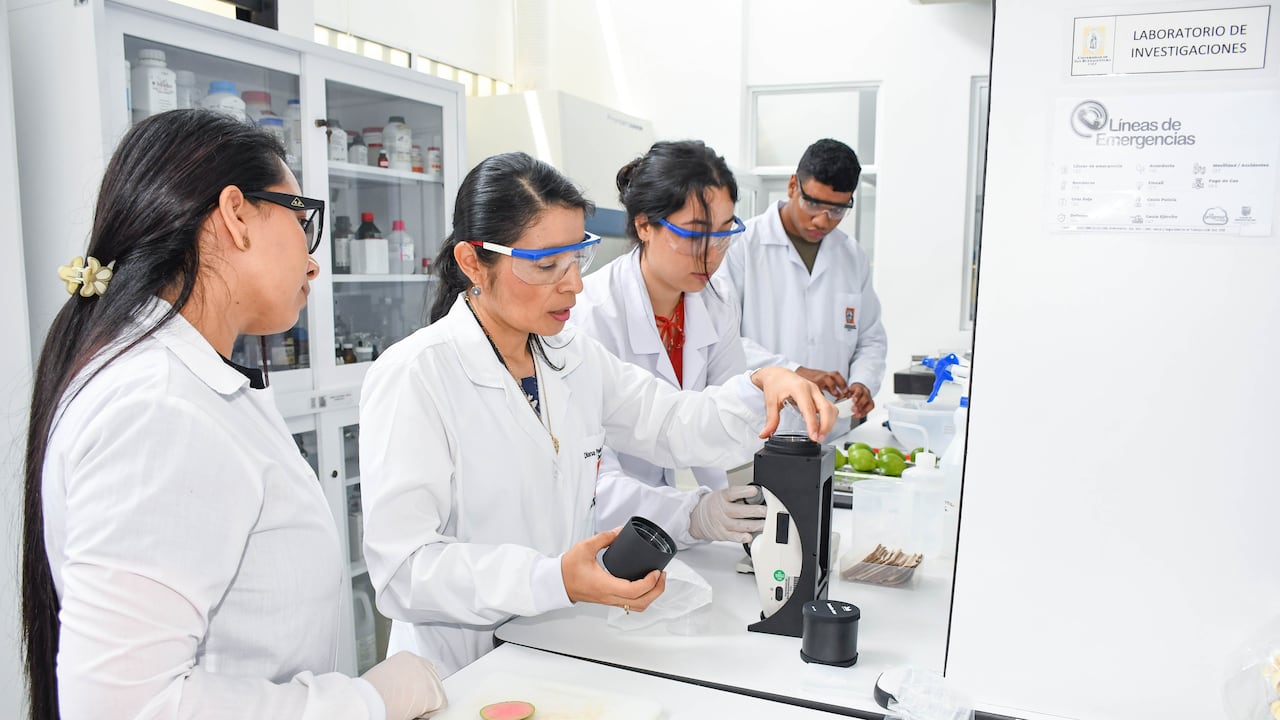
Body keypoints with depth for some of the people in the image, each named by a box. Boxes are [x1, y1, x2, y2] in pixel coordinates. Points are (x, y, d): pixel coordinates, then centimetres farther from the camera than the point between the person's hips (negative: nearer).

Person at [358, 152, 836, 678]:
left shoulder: (575, 357, 7)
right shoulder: (412, 377, -16)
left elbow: (676, 427, 9)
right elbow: (402, 568, -20)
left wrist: (761, 387, -10)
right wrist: (554, 581, -32)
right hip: (462, 674, -3)